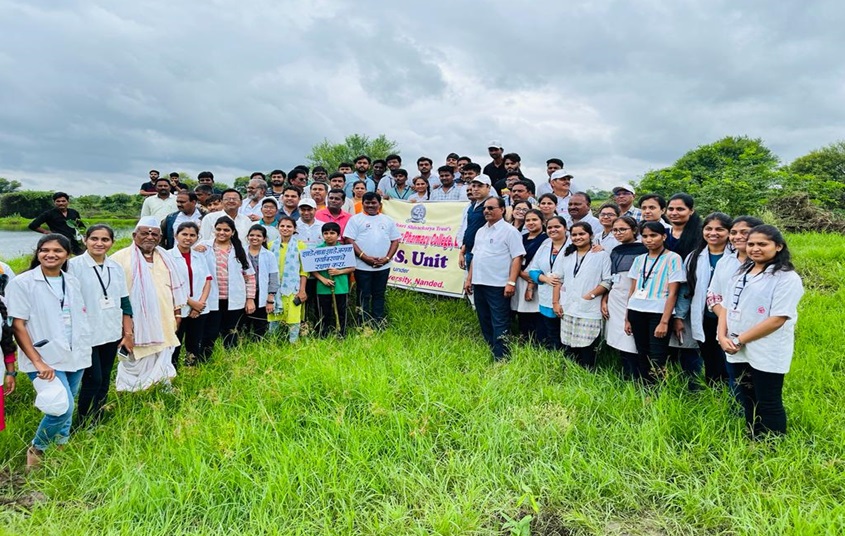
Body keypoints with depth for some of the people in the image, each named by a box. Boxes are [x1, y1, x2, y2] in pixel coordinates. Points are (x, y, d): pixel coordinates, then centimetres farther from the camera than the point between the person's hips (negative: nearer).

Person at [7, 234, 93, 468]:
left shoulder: (72, 281, 8)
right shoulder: (22, 282, -7)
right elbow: (18, 326, -9)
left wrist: (84, 352, 11)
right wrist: (38, 362, -14)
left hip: (75, 357, 5)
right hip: (46, 359, -5)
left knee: (67, 408, 13)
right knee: (63, 407, -15)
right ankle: (36, 449, 11)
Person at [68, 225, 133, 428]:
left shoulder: (116, 267, 7)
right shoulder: (74, 265, -7)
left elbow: (124, 303, 10)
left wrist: (128, 333, 9)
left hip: (111, 334, 5)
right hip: (86, 335, -5)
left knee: (104, 381, 12)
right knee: (93, 380, -4)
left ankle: (98, 422, 27)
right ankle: (83, 425, 16)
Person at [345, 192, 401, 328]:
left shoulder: (388, 220, 12)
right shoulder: (355, 219, 1)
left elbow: (395, 240, 9)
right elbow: (349, 240, -7)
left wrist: (387, 258, -6)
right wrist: (365, 257, -15)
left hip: (383, 266, 3)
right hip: (362, 266, -3)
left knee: (379, 295, 10)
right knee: (364, 295, 3)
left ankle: (379, 324, 19)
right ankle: (364, 325, 11)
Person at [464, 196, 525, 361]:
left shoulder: (510, 231, -6)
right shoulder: (480, 231, 17)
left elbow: (517, 258, -11)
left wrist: (511, 282, -19)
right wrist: (469, 279, 16)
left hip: (498, 286, -7)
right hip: (479, 284, 8)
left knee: (499, 326, -3)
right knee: (485, 323, 15)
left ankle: (501, 360, 3)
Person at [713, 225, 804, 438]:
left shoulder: (787, 278, -12)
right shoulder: (741, 272, 10)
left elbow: (777, 319, -19)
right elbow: (725, 305, 9)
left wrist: (740, 341, -16)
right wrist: (723, 336, -6)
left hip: (767, 355, -7)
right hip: (738, 352, 7)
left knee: (769, 405, 5)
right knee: (748, 401, 19)